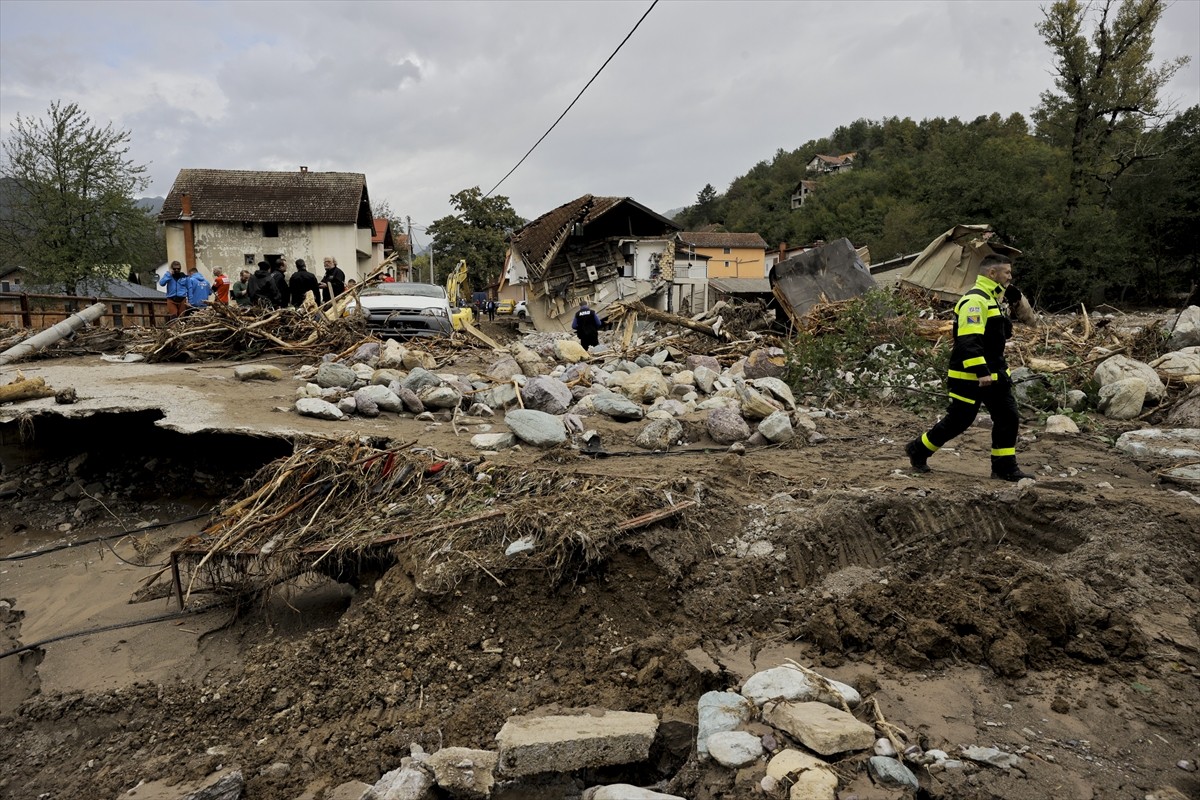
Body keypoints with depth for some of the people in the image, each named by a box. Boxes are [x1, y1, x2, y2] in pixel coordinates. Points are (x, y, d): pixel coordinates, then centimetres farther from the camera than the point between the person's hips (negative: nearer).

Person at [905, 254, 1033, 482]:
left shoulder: (990, 299, 17)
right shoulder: (974, 300, -18)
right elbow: (969, 341, -27)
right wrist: (981, 372, -30)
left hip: (993, 374, 10)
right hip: (969, 376, -10)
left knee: (1008, 417, 5)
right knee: (958, 420, -1)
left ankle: (1004, 467, 13)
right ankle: (918, 450, 16)